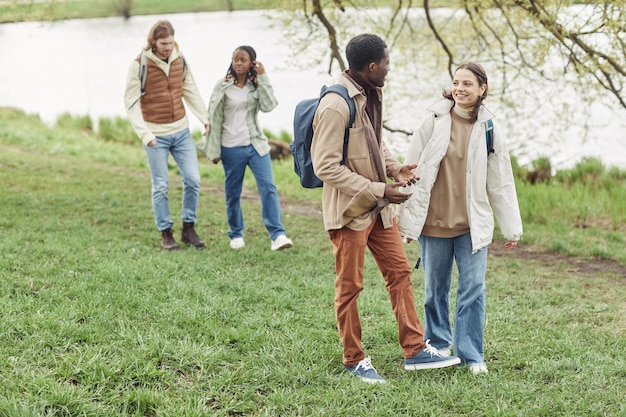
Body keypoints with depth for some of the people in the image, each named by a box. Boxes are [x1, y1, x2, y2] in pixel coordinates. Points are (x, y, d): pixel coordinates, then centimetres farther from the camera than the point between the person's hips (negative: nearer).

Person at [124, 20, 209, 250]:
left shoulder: (180, 61, 2)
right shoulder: (140, 65, -11)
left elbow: (191, 91, 11)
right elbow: (131, 102, -11)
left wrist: (205, 118, -1)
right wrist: (144, 133, -19)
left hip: (181, 131, 4)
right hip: (156, 135, -4)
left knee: (193, 179, 2)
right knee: (161, 186, 2)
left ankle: (189, 229, 16)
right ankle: (166, 234, 14)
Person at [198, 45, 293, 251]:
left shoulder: (256, 85, 4)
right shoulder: (223, 86, -2)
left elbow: (268, 106, -13)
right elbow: (214, 118, 1)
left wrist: (263, 78, -14)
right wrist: (215, 150, 0)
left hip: (256, 145, 1)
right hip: (232, 148, -1)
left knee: (268, 188, -10)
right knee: (233, 193, 7)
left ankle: (277, 235, -13)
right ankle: (236, 234, 22)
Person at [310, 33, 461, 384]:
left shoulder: (372, 95, 5)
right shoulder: (336, 106, -23)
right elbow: (326, 166, -24)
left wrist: (395, 168, 0)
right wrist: (378, 190, -22)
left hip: (379, 208, 9)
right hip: (349, 210, -8)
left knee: (400, 272, 10)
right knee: (350, 286, 5)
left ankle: (415, 349, 19)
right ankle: (354, 359, 19)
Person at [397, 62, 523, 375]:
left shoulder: (488, 129, 1)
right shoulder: (434, 122, -4)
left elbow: (501, 182, 7)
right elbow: (413, 171, -2)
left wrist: (511, 227, 8)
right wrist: (407, 219, -4)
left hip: (473, 225, 1)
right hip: (434, 221, -1)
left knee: (473, 289, -1)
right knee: (435, 288, 11)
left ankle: (471, 354, 8)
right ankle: (439, 345, 28)